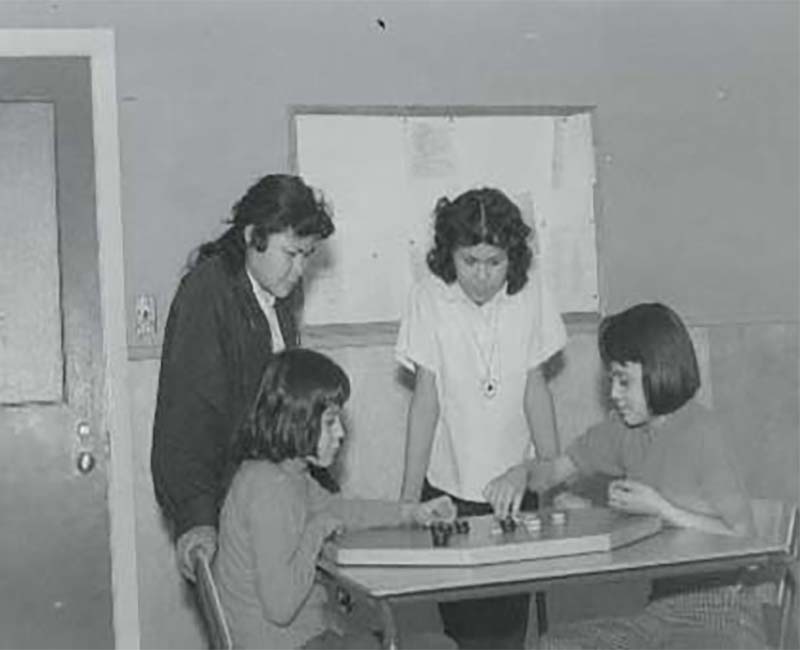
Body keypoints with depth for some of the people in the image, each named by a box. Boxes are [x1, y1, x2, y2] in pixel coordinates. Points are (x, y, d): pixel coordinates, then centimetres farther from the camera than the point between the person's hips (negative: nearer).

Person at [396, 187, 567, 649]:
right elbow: (426, 398, -6)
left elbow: (536, 389, 2)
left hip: (515, 488, 1)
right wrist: (410, 496, -6)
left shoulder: (530, 289, -5)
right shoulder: (431, 296, -10)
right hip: (448, 489, -1)